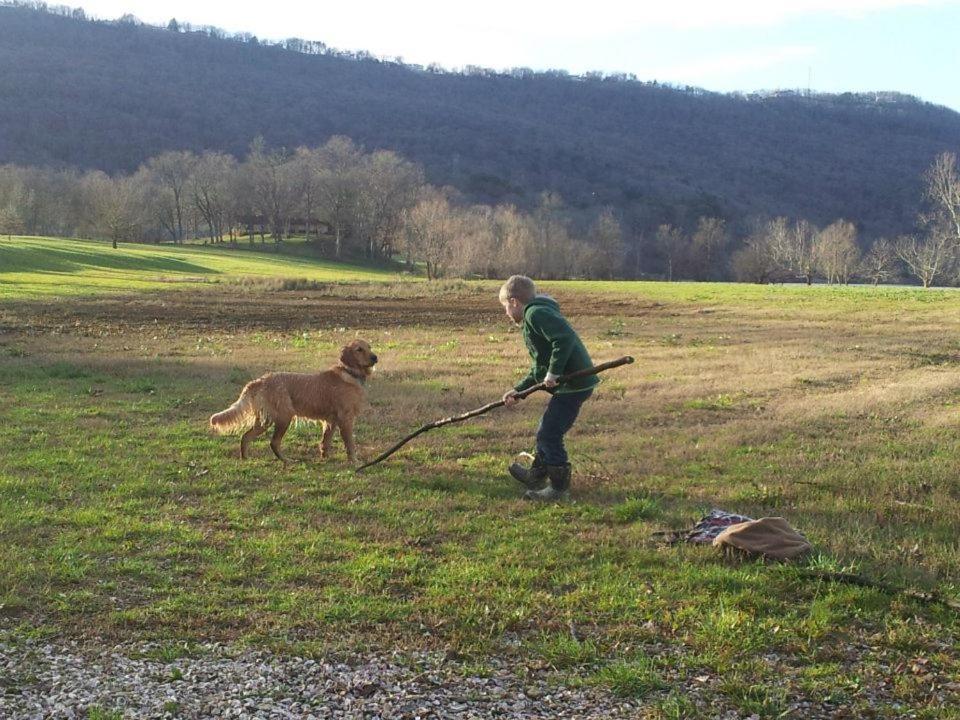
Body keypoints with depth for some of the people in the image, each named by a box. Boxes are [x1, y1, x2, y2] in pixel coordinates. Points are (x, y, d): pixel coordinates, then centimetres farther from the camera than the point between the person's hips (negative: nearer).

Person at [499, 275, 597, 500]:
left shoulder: (536, 313, -12)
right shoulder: (536, 315, 22)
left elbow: (565, 338, -27)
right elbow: (540, 368, 25)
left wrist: (553, 373, -22)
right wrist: (518, 390, 19)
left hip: (573, 384, -11)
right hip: (571, 383, 11)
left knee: (548, 435, -3)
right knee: (547, 432, 23)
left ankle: (559, 486, 8)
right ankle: (537, 475, 39)